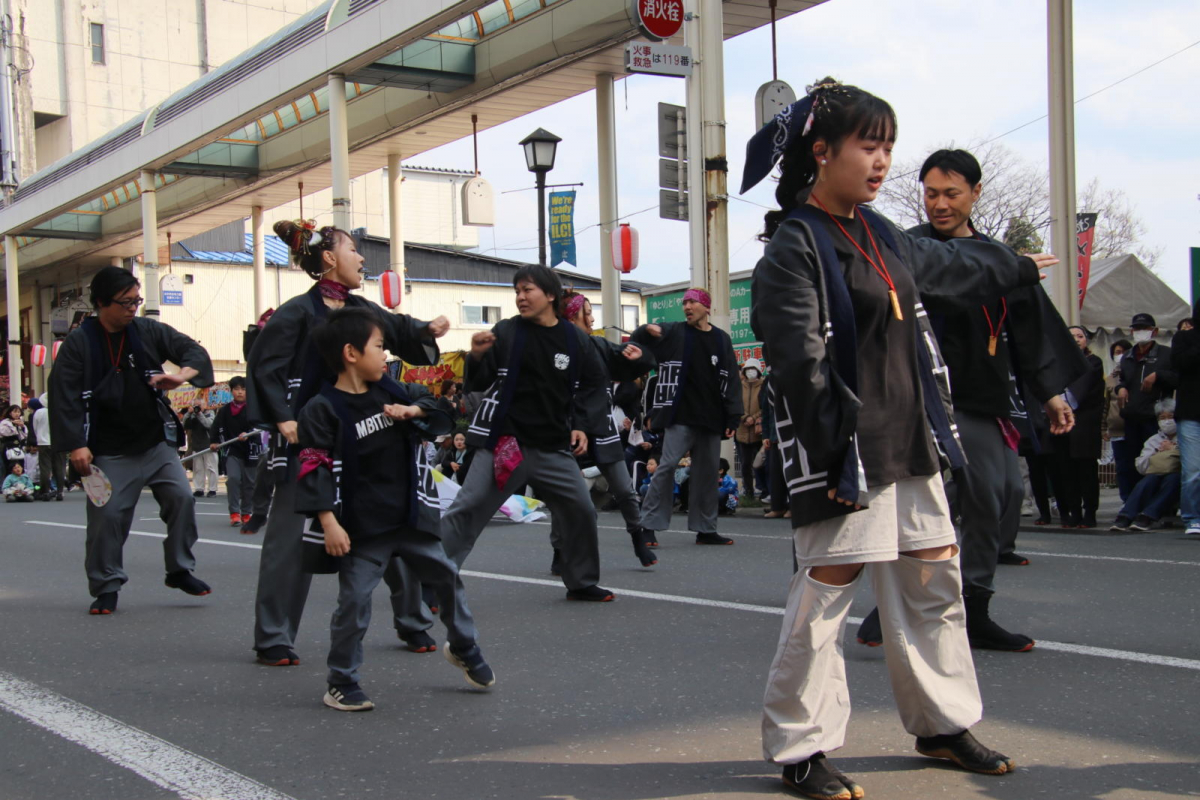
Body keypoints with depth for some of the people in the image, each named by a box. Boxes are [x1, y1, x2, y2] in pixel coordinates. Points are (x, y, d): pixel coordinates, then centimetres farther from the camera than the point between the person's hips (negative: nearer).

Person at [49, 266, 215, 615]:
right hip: (109, 452, -3)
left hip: (157, 441, 3)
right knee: (107, 516, -3)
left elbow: (194, 351, 6)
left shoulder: (148, 331, 4)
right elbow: (64, 395, -8)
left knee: (182, 498, -6)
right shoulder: (79, 343, -5)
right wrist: (75, 445, -15)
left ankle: (180, 570, 12)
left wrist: (181, 375, -17)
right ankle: (106, 588, 14)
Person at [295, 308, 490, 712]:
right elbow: (315, 470, -16)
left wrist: (412, 411, -6)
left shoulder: (390, 391, 6)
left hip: (410, 516, 6)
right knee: (354, 601, -3)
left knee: (447, 577, 14)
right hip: (362, 527, -6)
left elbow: (440, 409, 16)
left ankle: (464, 649, 37)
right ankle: (341, 683, 13)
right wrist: (329, 522, -22)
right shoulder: (323, 409, -12)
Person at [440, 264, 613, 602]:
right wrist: (477, 357, -22)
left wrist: (582, 425, 1)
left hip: (554, 448, 3)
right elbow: (478, 384, -2)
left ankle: (582, 583, 27)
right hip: (504, 442, -3)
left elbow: (594, 383, 12)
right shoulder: (506, 332, -5)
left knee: (581, 511, 7)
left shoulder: (576, 339, 0)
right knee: (468, 509, -10)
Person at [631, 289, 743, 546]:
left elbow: (730, 381, 9)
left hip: (711, 419, 4)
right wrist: (646, 331, -18)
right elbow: (635, 344, 4)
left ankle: (705, 529, 17)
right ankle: (648, 524, -7)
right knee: (668, 465, -13)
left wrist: (733, 418, 1)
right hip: (679, 416, -3)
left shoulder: (722, 340, 10)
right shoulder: (673, 333, 3)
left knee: (708, 472, 8)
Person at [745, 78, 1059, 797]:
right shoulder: (793, 246, -12)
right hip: (846, 453, -9)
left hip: (911, 443, 9)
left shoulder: (880, 235, 15)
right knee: (826, 594, -5)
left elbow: (950, 267, 36)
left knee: (935, 582, 14)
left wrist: (1018, 268, 50)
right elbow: (803, 367, -19)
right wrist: (836, 461, -22)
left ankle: (945, 724, 29)